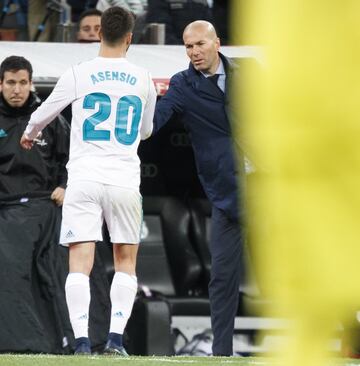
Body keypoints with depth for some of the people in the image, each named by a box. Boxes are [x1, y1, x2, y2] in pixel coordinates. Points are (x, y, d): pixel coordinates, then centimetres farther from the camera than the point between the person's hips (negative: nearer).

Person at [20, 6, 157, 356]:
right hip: (124, 180, 1)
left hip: (84, 180, -1)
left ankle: (81, 341, -14)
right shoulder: (143, 80, 5)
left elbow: (44, 113, 13)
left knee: (80, 262, -3)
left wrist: (30, 134, 36)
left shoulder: (78, 74, -1)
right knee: (125, 262, 12)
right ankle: (116, 337, 0)